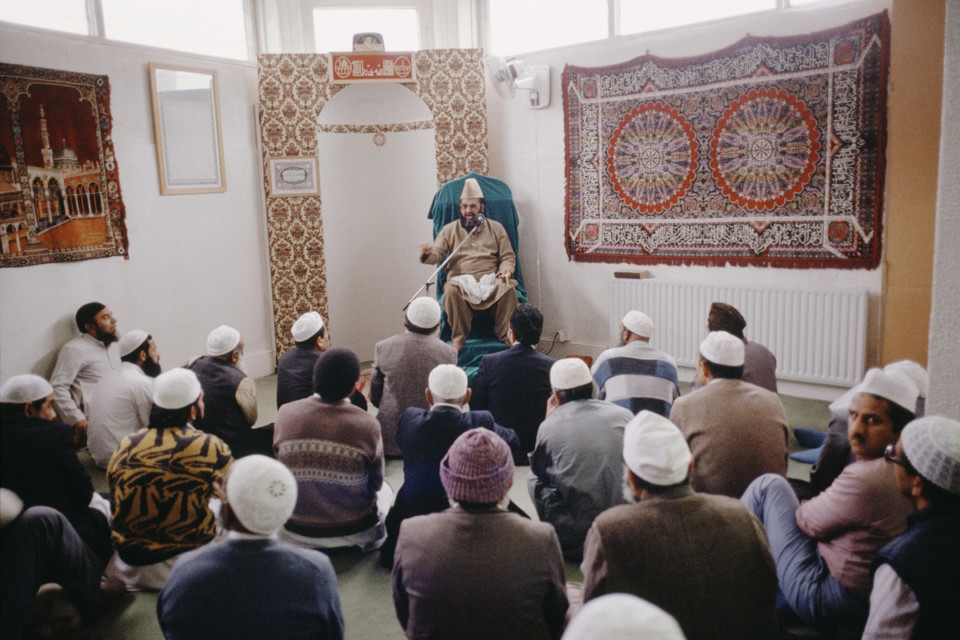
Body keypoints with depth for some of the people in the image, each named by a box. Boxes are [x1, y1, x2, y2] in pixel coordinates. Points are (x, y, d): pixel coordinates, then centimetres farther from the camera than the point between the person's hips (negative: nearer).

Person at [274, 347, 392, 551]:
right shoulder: (368, 425, -21)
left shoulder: (286, 414, -14)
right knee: (385, 490, 30)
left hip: (295, 532, 1)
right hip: (354, 530, -1)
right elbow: (375, 483, -6)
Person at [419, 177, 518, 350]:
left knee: (508, 289, -32)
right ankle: (458, 338, -19)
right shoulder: (449, 230, 15)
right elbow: (437, 254, 3)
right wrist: (427, 253, -22)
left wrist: (506, 270, -10)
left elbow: (508, 257, 13)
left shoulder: (496, 228, 17)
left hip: (490, 280, 1)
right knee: (452, 291, -35)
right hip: (460, 280, 0)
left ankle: (507, 336, -15)